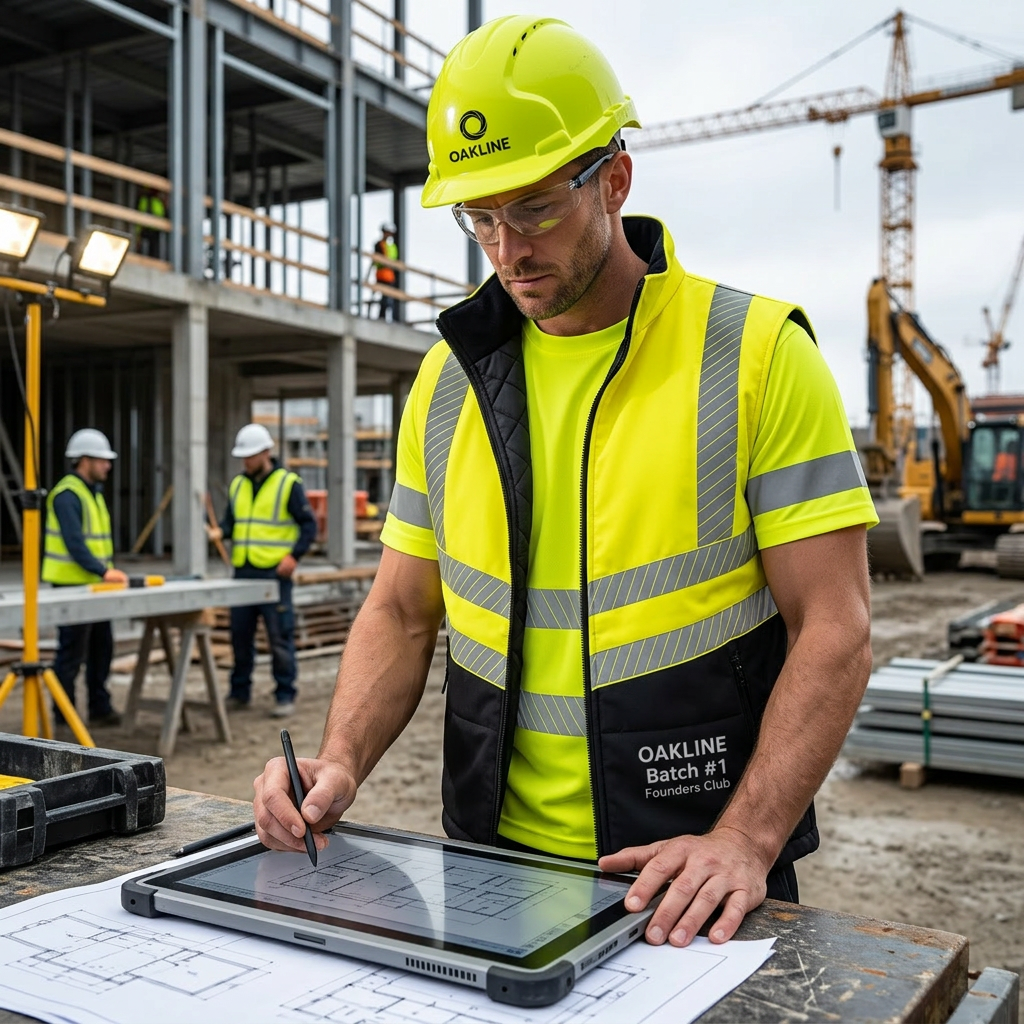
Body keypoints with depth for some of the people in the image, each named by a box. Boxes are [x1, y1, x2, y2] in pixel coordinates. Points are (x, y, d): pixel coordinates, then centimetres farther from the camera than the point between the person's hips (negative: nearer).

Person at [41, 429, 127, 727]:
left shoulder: (94, 492, 15)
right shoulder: (67, 495, -15)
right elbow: (74, 543, -24)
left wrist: (111, 571, 9)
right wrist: (104, 571, -29)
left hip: (94, 585, 9)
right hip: (73, 586, -9)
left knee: (101, 647, 13)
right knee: (72, 652, -2)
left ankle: (100, 708, 22)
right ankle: (64, 717, 8)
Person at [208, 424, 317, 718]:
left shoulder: (288, 484, -4)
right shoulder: (238, 484, 13)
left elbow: (309, 524, -4)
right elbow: (231, 519, 18)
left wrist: (294, 555, -15)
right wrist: (220, 531, -5)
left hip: (274, 573, -6)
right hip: (243, 572, 6)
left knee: (280, 637, -2)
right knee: (240, 635, 11)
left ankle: (285, 696, 6)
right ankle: (239, 692, 23)